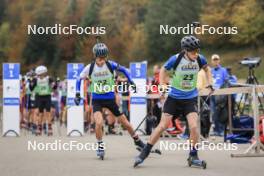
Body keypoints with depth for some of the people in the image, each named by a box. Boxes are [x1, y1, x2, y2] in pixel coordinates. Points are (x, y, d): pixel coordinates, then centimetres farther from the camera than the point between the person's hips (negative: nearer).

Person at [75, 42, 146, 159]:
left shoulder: (111, 65, -14)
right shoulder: (90, 68, -13)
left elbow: (123, 70, 3)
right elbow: (79, 79, 2)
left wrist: (131, 81, -5)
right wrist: (77, 94, -3)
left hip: (110, 98, 1)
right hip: (97, 100, -1)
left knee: (125, 122, 8)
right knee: (99, 123, -24)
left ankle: (137, 141, 31)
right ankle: (100, 146, -2)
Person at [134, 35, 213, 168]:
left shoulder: (200, 59, -11)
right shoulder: (175, 59, -19)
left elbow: (206, 68, 13)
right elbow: (164, 69, 1)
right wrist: (162, 85, -9)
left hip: (190, 98, 1)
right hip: (174, 97, -1)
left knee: (194, 127, -15)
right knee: (162, 126, -2)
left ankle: (193, 155, 6)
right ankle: (144, 153, 10)